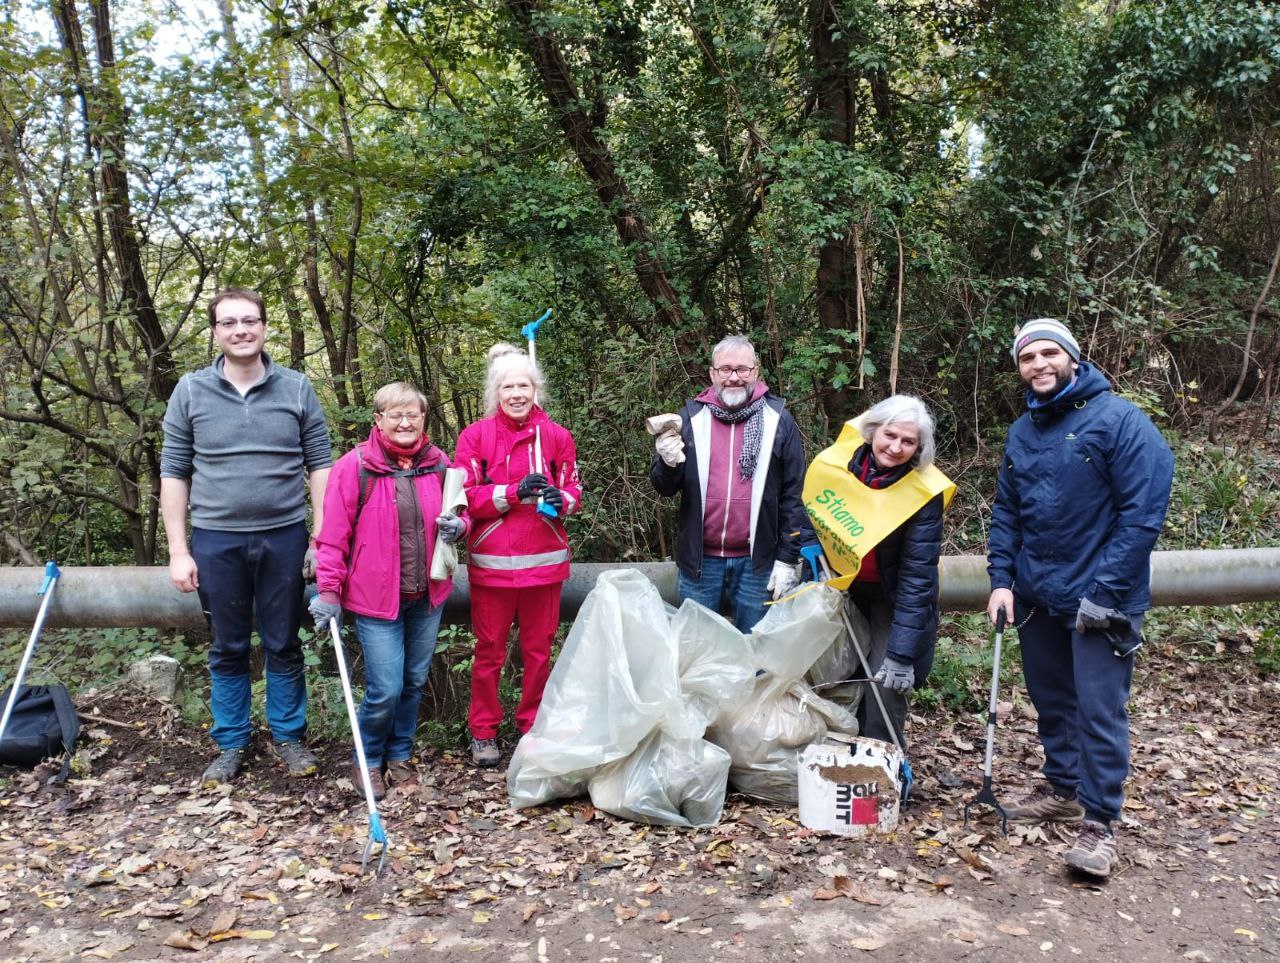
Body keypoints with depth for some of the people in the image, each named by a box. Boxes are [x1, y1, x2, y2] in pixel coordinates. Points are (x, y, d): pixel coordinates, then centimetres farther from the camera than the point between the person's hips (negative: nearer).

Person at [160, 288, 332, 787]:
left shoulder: (297, 388, 1)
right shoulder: (191, 391, 2)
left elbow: (320, 465, 2)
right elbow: (174, 473, 3)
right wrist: (178, 552, -1)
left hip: (284, 537, 0)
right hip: (216, 541, 1)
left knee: (284, 645, 10)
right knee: (227, 650, 12)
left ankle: (289, 736, 26)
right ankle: (231, 744, 26)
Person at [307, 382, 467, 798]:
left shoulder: (438, 464, 2)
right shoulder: (355, 466, -10)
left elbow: (458, 512, 16)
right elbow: (333, 534, -8)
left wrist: (457, 525, -8)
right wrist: (328, 592, -10)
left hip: (427, 595, 5)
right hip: (376, 597, -4)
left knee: (414, 682, 15)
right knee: (385, 689, -4)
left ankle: (400, 755, 35)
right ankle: (367, 760, 21)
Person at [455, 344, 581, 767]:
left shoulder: (556, 436, 3)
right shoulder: (475, 436, -2)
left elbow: (573, 490, 8)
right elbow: (465, 497, -6)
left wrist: (560, 500, -15)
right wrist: (516, 492, -19)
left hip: (544, 561, 2)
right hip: (492, 562, -2)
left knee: (538, 650, 12)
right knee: (489, 651, 7)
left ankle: (535, 727, 28)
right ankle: (483, 732, 22)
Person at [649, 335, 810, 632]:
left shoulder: (778, 419, -1)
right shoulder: (692, 417, 2)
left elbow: (792, 495, 0)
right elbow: (665, 488, 3)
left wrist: (787, 560, -2)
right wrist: (668, 464, -19)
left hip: (755, 561, -1)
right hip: (699, 560, 1)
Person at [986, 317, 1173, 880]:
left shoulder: (1119, 421, -13)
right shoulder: (1022, 432, 8)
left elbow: (1143, 514, -16)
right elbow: (1005, 512, 13)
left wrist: (1104, 594, -18)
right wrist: (1001, 580, 1)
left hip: (1098, 600, -6)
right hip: (1036, 597, 7)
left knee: (1098, 710, -4)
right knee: (1051, 701, 17)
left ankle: (1099, 823, 8)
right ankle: (1063, 789, 34)